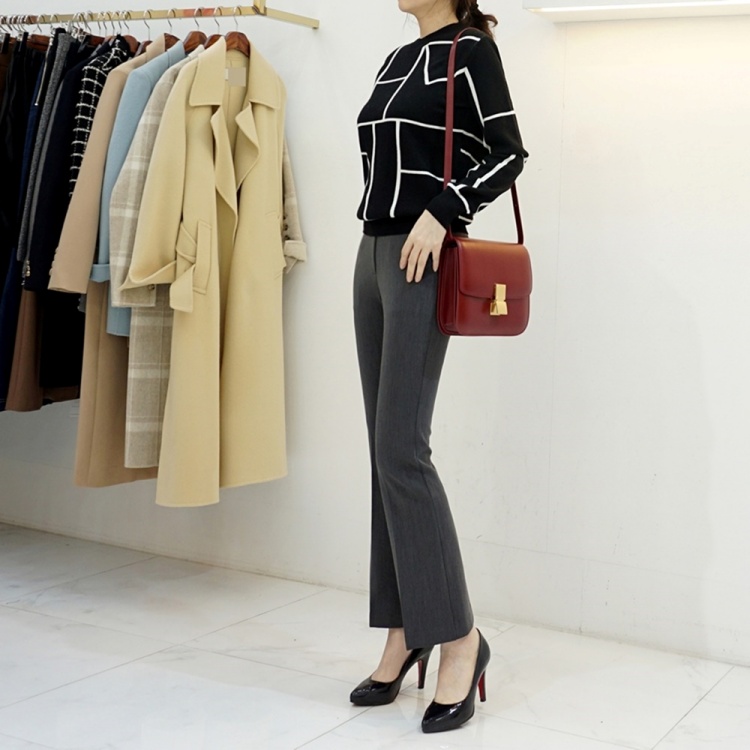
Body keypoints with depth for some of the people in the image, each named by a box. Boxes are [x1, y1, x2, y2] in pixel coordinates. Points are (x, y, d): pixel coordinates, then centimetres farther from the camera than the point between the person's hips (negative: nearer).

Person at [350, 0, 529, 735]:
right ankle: (404, 632, 12)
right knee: (384, 449, 5)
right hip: (373, 252, 8)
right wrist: (383, 242, 16)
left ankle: (459, 637, -4)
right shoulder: (396, 59, 20)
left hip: (421, 259, -8)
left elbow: (507, 152, -9)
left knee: (401, 447, -14)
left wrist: (441, 213, -19)